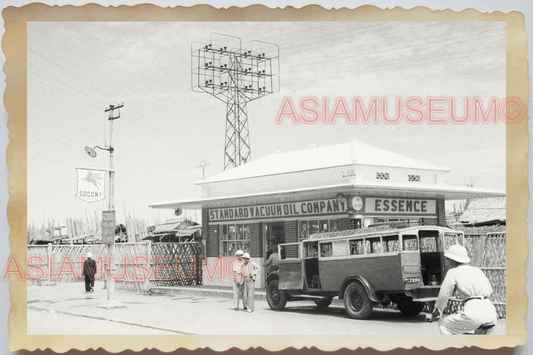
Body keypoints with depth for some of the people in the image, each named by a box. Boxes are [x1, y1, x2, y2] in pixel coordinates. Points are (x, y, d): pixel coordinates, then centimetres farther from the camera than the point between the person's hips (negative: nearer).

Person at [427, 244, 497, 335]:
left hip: (474, 313, -6)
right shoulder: (477, 270, 23)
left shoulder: (453, 272, 8)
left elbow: (443, 296, 8)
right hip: (490, 310, 6)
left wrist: (434, 314, 23)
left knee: (443, 324, 15)